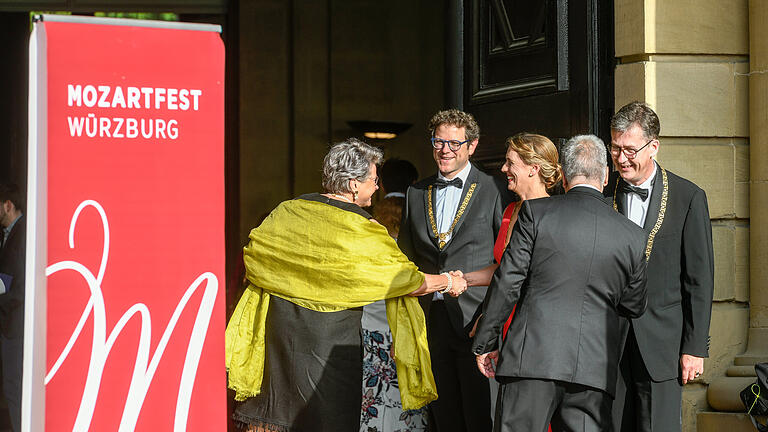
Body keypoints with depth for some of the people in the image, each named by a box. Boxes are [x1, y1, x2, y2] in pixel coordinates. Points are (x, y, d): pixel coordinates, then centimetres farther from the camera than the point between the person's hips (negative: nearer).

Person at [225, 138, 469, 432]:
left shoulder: (287, 213, 1)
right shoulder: (362, 233, -13)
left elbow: (253, 256, 10)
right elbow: (406, 281, -9)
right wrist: (448, 283, 8)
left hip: (280, 330, 5)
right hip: (331, 338, -5)